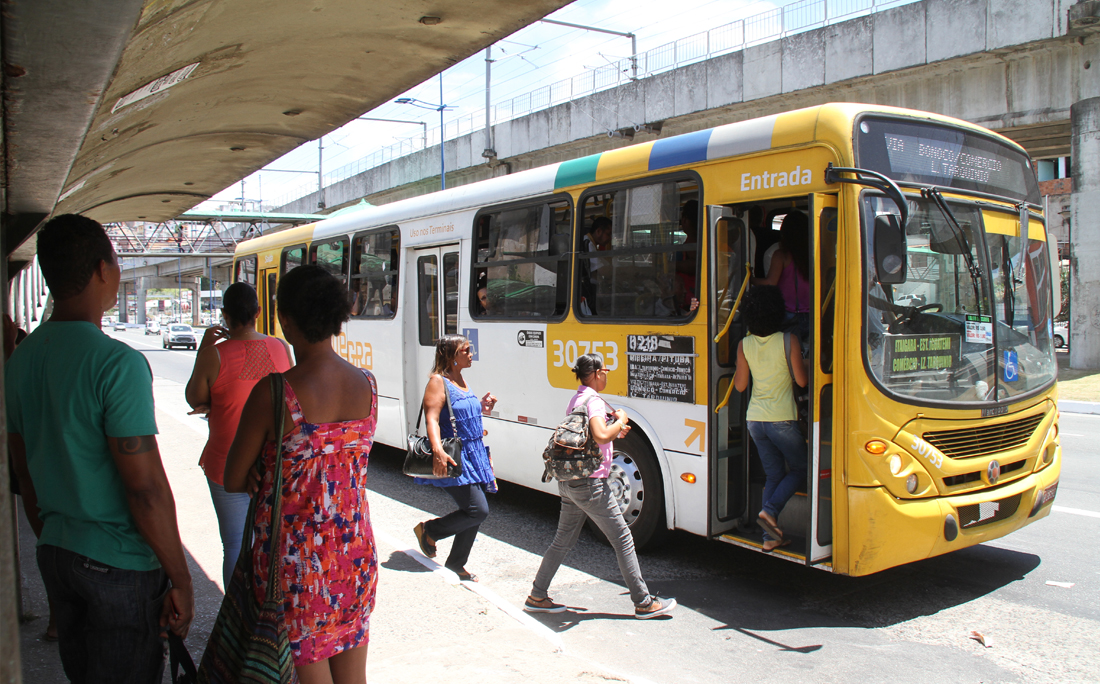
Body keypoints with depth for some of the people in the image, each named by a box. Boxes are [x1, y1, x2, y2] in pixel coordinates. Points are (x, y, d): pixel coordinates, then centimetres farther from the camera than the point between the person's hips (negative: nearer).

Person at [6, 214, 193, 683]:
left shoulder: (20, 359, 4)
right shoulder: (118, 363, -21)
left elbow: (26, 476, 12)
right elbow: (146, 490, -22)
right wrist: (181, 581, -13)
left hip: (55, 556, 8)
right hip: (121, 565, -7)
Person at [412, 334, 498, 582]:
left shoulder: (461, 380, 14)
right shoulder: (438, 381, -12)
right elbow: (432, 419, -22)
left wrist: (481, 408, 8)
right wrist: (438, 451, -36)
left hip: (473, 455, 9)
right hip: (454, 459, -9)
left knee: (474, 514, 10)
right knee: (478, 510, -13)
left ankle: (456, 563, 26)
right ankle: (428, 530, 8)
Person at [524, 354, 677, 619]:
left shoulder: (577, 398, 15)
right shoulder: (593, 401, -15)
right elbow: (601, 436, -31)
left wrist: (615, 430, 13)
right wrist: (621, 420, -14)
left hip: (568, 482, 10)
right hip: (590, 483, -10)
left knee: (564, 540, 16)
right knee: (623, 539, -1)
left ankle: (537, 597, 21)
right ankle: (644, 603, 7)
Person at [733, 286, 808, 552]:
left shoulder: (744, 345, 0)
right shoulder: (788, 341, -10)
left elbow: (740, 385, 4)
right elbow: (801, 380, -6)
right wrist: (801, 362, 13)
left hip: (755, 420, 4)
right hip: (782, 419, -4)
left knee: (774, 474, 13)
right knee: (799, 469, 15)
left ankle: (770, 536, 10)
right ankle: (770, 511, -6)